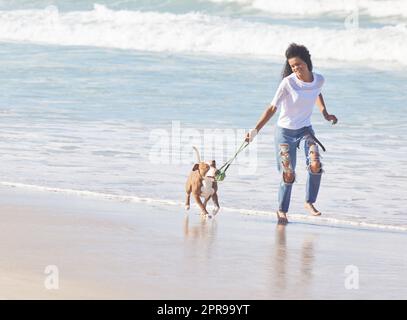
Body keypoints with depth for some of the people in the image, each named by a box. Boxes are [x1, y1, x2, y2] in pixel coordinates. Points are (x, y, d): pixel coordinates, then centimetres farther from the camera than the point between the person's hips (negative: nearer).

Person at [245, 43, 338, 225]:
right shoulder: (288, 83, -19)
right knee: (288, 176, -3)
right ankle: (282, 210, 20)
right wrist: (255, 130, -22)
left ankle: (309, 202, 1)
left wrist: (325, 114, 10)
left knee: (315, 165, -19)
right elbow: (272, 108, -17)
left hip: (305, 129, 3)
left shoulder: (319, 80, -6)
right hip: (285, 131, -3)